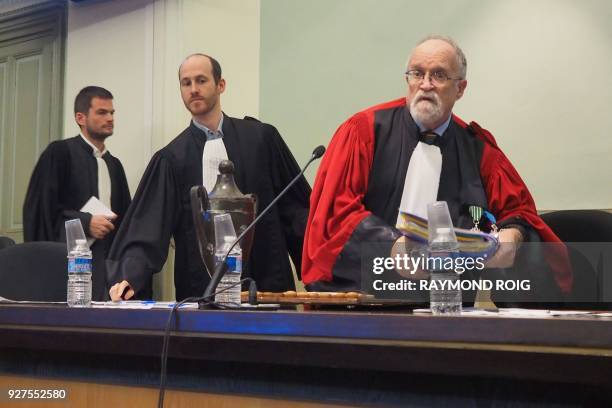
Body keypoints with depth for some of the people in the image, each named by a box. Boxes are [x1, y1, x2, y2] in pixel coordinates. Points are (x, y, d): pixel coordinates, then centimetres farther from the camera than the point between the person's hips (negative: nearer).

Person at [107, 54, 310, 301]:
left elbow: (295, 207, 4)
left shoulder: (261, 138, 5)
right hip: (200, 292, 0)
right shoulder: (171, 158, 5)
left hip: (265, 285, 0)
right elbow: (147, 227, -2)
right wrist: (129, 278, -17)